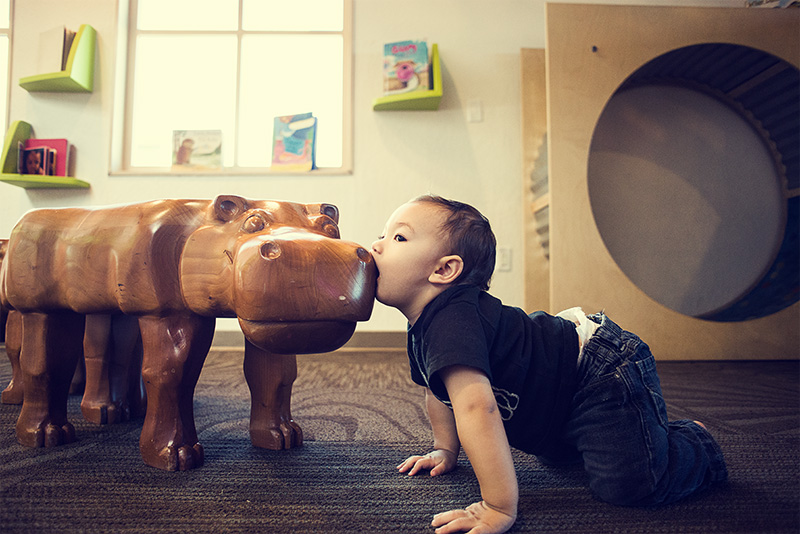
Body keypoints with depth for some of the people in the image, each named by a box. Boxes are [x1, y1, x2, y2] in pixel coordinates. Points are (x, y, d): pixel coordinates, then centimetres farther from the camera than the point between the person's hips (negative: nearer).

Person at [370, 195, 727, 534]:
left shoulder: (452, 322, -33)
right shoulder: (425, 325, 0)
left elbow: (477, 407, -44)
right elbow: (438, 392, 16)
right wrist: (446, 450, 16)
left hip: (606, 374, -10)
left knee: (631, 483, -22)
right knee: (557, 456, 31)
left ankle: (692, 442, 8)